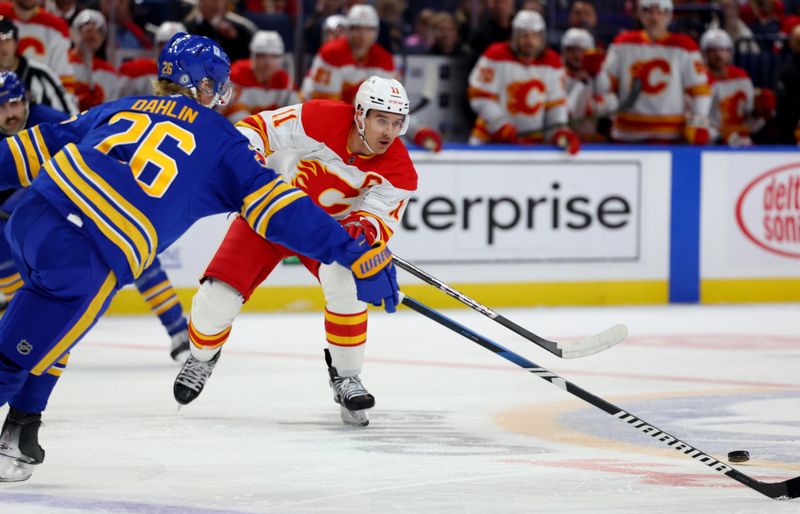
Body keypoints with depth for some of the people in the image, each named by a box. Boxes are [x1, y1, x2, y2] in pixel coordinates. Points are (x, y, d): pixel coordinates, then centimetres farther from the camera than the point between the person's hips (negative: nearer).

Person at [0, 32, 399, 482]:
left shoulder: (122, 108, 25)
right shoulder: (221, 141, 13)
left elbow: (44, 144, 24)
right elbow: (281, 209, 8)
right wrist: (359, 255, 8)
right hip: (88, 261, -5)